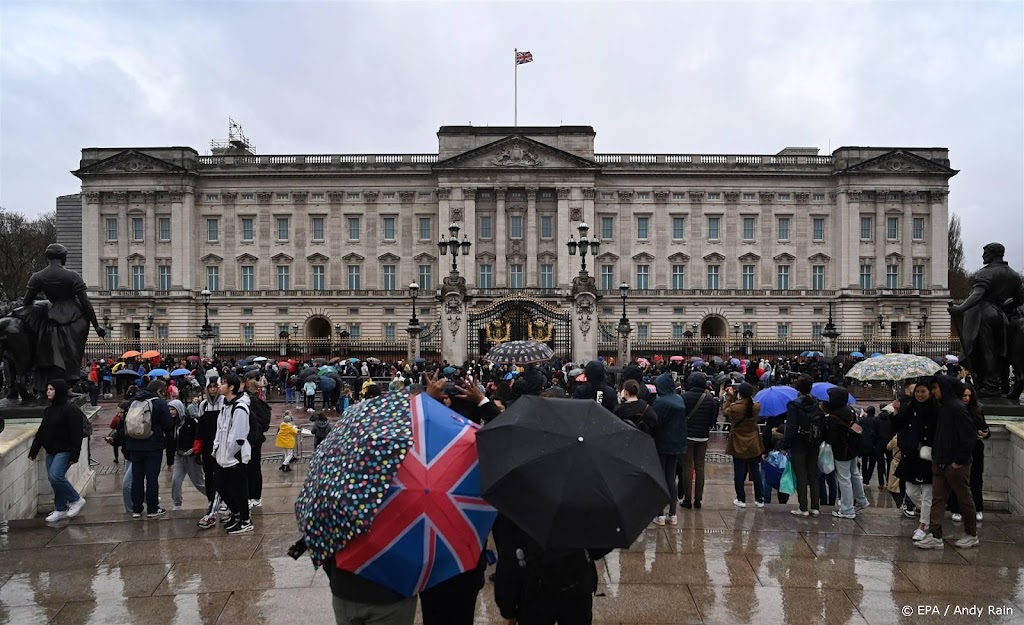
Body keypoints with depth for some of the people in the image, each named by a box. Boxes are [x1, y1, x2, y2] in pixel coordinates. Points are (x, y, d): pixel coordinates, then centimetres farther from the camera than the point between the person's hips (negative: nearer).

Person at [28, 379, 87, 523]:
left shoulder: (71, 410, -14)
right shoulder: (48, 410, 11)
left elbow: (77, 434, -18)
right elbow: (41, 432, 18)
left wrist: (74, 455, -21)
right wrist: (33, 451, 16)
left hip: (65, 451, -8)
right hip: (51, 451, 8)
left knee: (55, 476, -20)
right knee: (53, 478, 9)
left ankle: (77, 500, -1)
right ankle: (60, 509, 21)